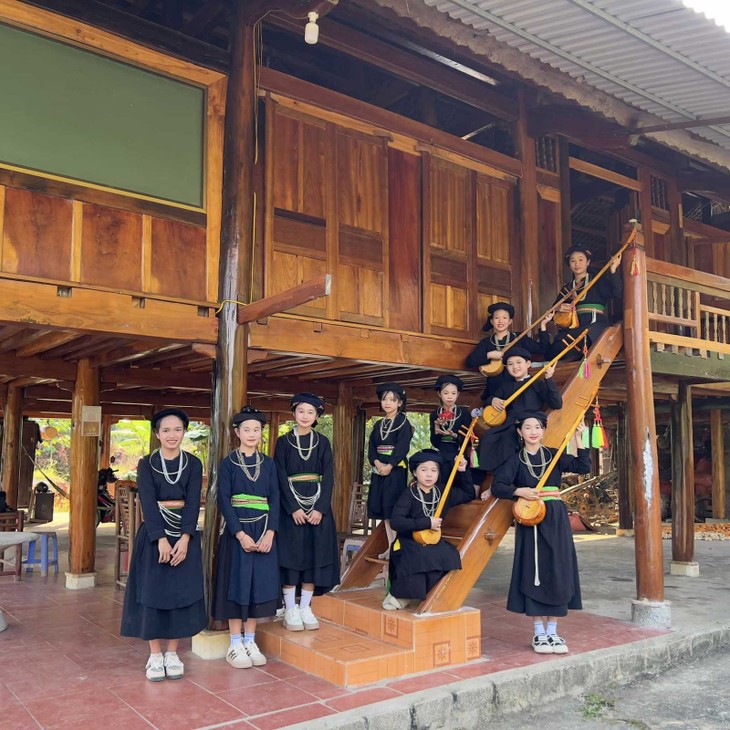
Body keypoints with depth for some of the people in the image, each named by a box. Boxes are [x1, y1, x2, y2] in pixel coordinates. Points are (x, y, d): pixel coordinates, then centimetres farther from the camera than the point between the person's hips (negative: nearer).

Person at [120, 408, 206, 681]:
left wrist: (184, 538, -17)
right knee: (153, 592, 0)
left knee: (181, 593, 2)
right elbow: (148, 503, -9)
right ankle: (155, 656, 12)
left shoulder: (193, 464, 3)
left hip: (185, 535, 1)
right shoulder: (146, 464, 1)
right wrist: (161, 539, -19)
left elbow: (193, 502, -5)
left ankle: (172, 654, 15)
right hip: (154, 533, -1)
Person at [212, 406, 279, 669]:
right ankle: (235, 645, 11)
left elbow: (274, 499, 4)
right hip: (237, 531, -3)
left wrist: (269, 533, -9)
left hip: (264, 532, 3)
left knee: (260, 583, 5)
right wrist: (241, 534, -16)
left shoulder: (268, 464, 8)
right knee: (237, 583, 0)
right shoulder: (228, 464, -1)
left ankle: (250, 641, 17)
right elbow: (224, 501, -7)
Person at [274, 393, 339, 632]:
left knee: (315, 554, 2)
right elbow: (280, 478, -4)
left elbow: (328, 478, 1)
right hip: (291, 506, -2)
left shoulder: (323, 443, 7)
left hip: (318, 505, 2)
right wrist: (294, 508, -14)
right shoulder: (284, 442, 2)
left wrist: (320, 508, -11)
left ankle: (305, 608, 13)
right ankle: (290, 610, 9)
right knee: (291, 554, -1)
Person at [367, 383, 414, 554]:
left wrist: (389, 466, -20)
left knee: (392, 507, -11)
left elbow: (402, 447, -12)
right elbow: (371, 447, 7)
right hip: (379, 469, 6)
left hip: (396, 469, -6)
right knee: (382, 508, 6)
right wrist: (377, 463, -11)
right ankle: (390, 546, 12)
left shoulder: (403, 423, -2)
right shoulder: (378, 425, 16)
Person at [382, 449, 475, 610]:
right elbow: (396, 522, -20)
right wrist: (427, 523, -22)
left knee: (449, 556, -27)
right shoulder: (409, 495, -8)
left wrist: (463, 472, 7)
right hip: (409, 542, -5)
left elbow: (469, 494, 21)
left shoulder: (442, 492, 8)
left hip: (433, 542, 5)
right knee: (418, 557, -37)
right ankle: (398, 594, -14)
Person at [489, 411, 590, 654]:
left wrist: (578, 439, -9)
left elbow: (583, 467, -5)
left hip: (556, 520, 2)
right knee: (534, 575, -1)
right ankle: (539, 633, 10)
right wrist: (520, 491, -19)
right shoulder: (516, 460, 3)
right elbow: (497, 486, -5)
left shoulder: (554, 455, 8)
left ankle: (552, 632, 13)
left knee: (557, 573, 3)